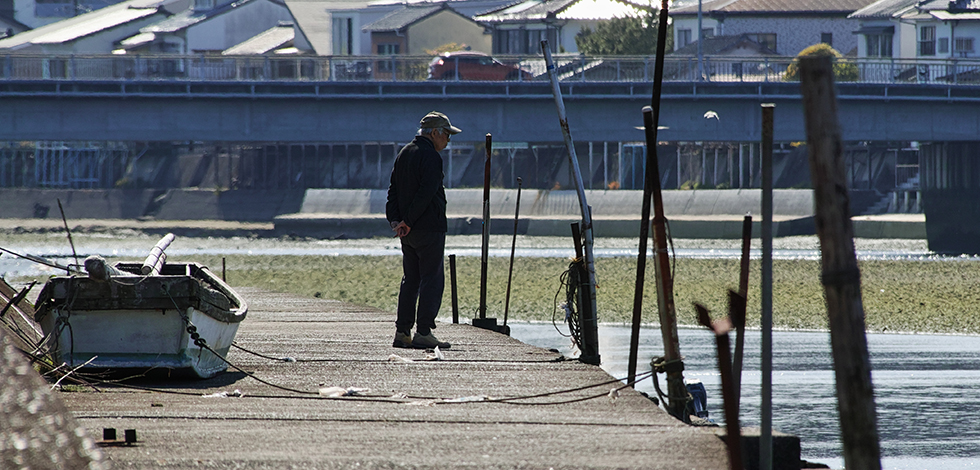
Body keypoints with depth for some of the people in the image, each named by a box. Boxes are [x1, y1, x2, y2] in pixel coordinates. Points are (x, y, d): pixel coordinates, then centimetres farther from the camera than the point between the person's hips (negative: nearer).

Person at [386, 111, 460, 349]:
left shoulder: (404, 154, 16)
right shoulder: (431, 157, -12)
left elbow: (393, 191, 13)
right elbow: (426, 193, -20)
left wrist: (395, 220, 4)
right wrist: (408, 222, -16)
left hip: (408, 231, 8)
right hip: (429, 229, -8)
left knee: (410, 279, 12)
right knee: (432, 279, -5)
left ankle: (402, 332, 10)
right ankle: (423, 332, -8)